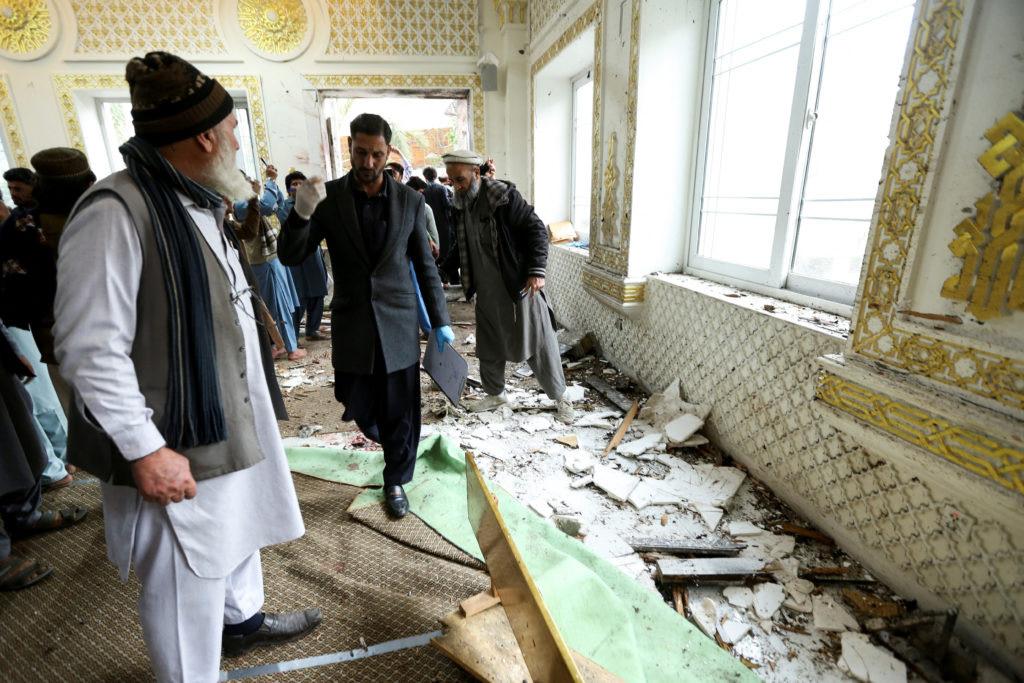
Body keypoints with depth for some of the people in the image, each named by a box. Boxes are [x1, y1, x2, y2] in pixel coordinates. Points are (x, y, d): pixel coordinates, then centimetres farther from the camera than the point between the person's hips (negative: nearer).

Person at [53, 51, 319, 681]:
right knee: (185, 580, 9)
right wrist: (145, 450, -21)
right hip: (178, 440, -9)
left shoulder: (200, 206, 9)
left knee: (238, 526, 27)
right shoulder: (116, 212, -21)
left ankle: (243, 618, 52)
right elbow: (91, 349, -22)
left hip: (234, 416, 10)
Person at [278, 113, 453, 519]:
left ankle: (396, 481, 29)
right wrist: (301, 212, -24)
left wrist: (440, 321, 4)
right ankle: (382, 436, 48)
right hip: (352, 324, 1)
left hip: (399, 322, 0)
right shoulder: (328, 197, -3)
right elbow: (291, 257, -5)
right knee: (359, 405, 12)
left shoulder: (410, 201, -1)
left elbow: (425, 266, 4)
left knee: (401, 410, 7)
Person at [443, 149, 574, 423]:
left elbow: (537, 229, -13)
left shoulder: (504, 196, -14)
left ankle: (559, 397, 21)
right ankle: (495, 393, 36)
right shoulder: (460, 204, 6)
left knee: (539, 343, 3)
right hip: (487, 290, 6)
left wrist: (537, 271, -18)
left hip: (520, 284, -6)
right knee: (488, 346, 15)